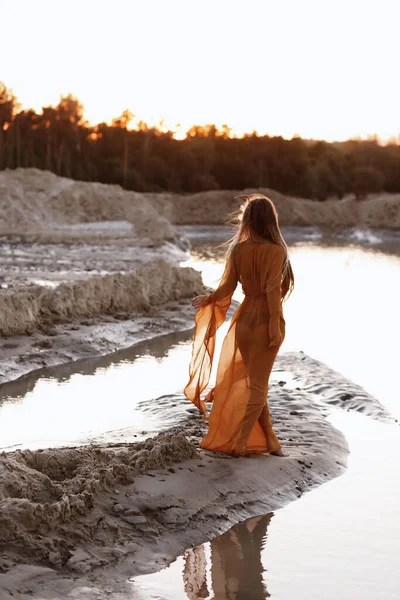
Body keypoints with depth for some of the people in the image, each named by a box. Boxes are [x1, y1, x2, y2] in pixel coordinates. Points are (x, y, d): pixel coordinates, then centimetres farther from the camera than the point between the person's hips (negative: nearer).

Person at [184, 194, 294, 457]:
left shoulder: (238, 249, -3)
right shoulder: (276, 251, -15)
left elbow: (227, 287, 2)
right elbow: (272, 292, -20)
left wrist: (205, 300, 21)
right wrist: (275, 328, -15)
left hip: (244, 318, 4)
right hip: (265, 320, -4)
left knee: (253, 382, 16)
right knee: (258, 384, 7)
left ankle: (270, 440, 20)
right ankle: (239, 443, 8)